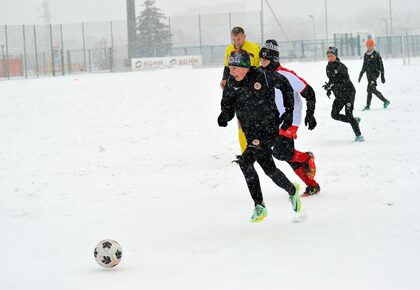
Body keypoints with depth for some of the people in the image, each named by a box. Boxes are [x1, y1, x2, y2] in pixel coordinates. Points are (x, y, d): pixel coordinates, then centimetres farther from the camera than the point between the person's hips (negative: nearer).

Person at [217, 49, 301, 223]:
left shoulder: (263, 77, -15)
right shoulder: (231, 83, -3)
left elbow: (284, 85, 2)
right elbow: (227, 105, 6)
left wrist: (289, 110, 2)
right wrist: (224, 116, -18)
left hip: (269, 130, -6)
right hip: (251, 135, 6)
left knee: (245, 161, -21)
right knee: (269, 169, 10)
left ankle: (259, 205, -11)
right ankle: (292, 191, 38)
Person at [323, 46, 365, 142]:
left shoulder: (341, 66, -16)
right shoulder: (328, 67, 9)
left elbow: (345, 80, -24)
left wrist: (331, 85, -31)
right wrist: (329, 89, 11)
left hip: (348, 92, -8)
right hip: (339, 95, 8)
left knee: (348, 114, -13)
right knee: (334, 114, 1)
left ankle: (359, 135, -5)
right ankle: (355, 120, 19)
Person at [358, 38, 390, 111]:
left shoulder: (376, 55, -4)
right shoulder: (366, 55, 14)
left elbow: (381, 66, -3)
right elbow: (364, 66, 23)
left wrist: (382, 76, -6)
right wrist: (361, 75, 20)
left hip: (374, 73, -7)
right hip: (368, 74, 7)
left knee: (370, 89, -16)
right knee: (373, 90, 5)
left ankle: (368, 106, -15)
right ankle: (385, 101, 17)